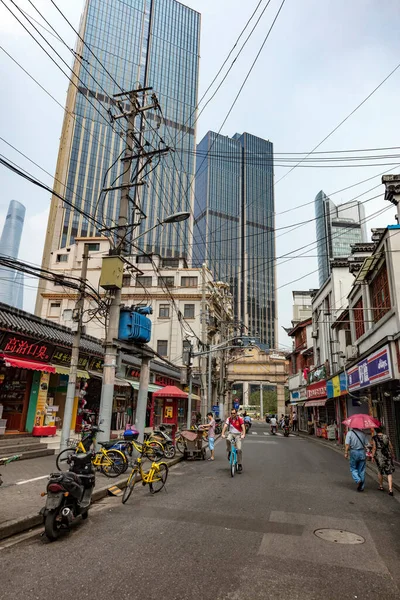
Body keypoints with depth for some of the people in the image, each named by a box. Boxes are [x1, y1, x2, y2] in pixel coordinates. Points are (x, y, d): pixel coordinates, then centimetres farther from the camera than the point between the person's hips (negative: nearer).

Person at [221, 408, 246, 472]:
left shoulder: (240, 419, -10)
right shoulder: (229, 419, -5)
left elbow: (243, 427, -19)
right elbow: (225, 426, -14)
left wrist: (243, 435, -34)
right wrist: (223, 434, -29)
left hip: (238, 434, -1)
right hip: (231, 433, 2)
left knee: (239, 449, -14)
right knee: (228, 439, -33)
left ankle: (239, 465, -1)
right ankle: (229, 452, -7)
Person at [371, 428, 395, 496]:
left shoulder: (375, 438, -7)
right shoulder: (386, 436, 1)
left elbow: (374, 448, -10)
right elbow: (391, 447, 4)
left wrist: (373, 457, -1)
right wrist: (393, 454, 21)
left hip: (379, 456, -2)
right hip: (387, 456, 2)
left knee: (380, 471, 19)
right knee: (389, 473, 4)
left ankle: (381, 486, 31)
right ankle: (390, 489, -8)